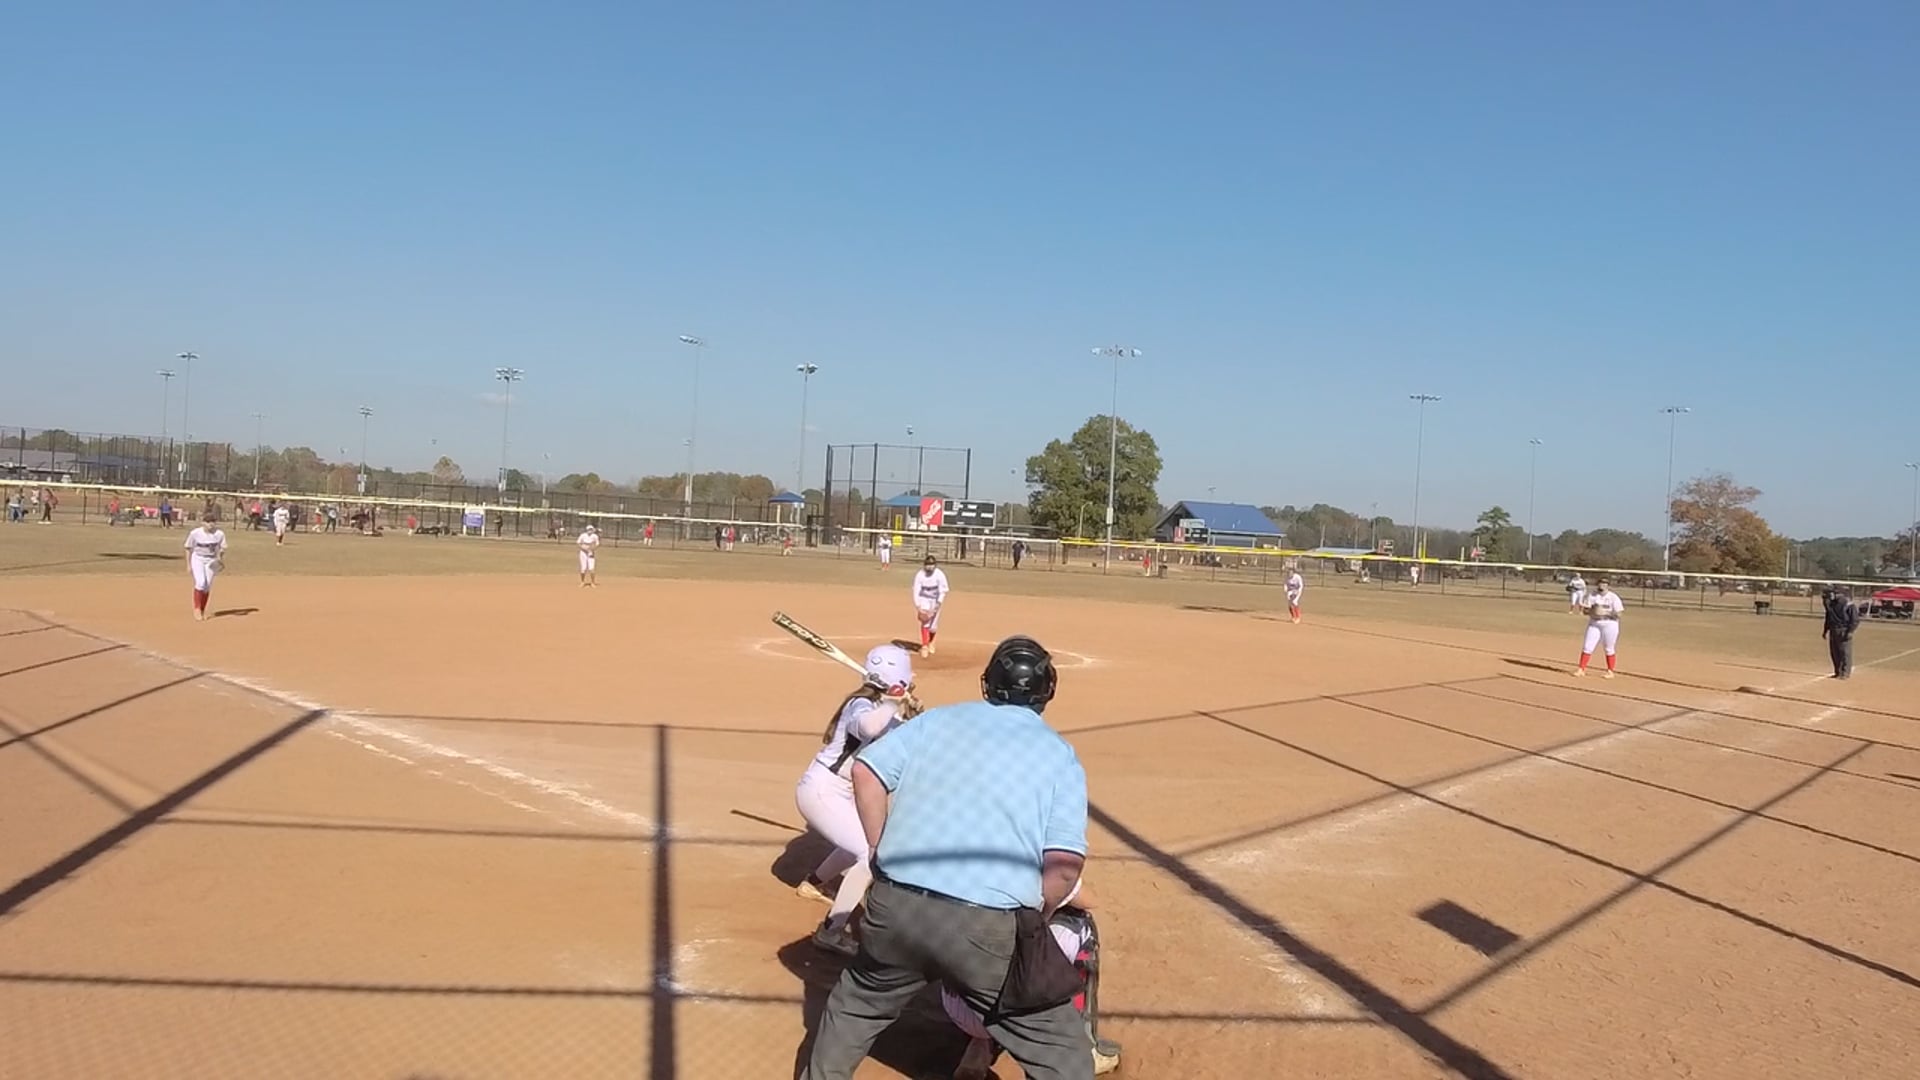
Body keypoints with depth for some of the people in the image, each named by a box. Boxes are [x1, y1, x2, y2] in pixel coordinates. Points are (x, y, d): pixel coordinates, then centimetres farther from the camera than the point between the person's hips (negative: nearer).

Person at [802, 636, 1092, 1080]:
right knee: (1057, 1042, 13)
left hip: (894, 907, 3)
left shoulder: (938, 719, 12)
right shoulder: (1061, 756, 5)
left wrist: (883, 855, 13)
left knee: (858, 1002, 31)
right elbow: (1065, 863, -6)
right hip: (986, 927, -3)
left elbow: (866, 769, 5)